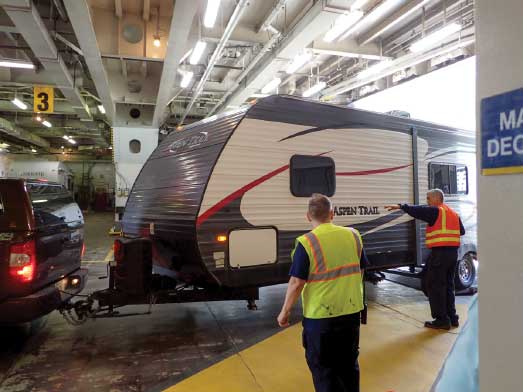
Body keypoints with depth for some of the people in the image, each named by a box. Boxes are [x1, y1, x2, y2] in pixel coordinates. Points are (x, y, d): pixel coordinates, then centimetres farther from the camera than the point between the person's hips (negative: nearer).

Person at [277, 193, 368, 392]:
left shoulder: (306, 242, -19)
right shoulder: (353, 235, -1)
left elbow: (297, 283, -19)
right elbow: (360, 270, 10)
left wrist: (285, 311, -6)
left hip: (320, 316, -5)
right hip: (351, 311, 6)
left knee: (323, 368, 14)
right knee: (349, 363, 24)